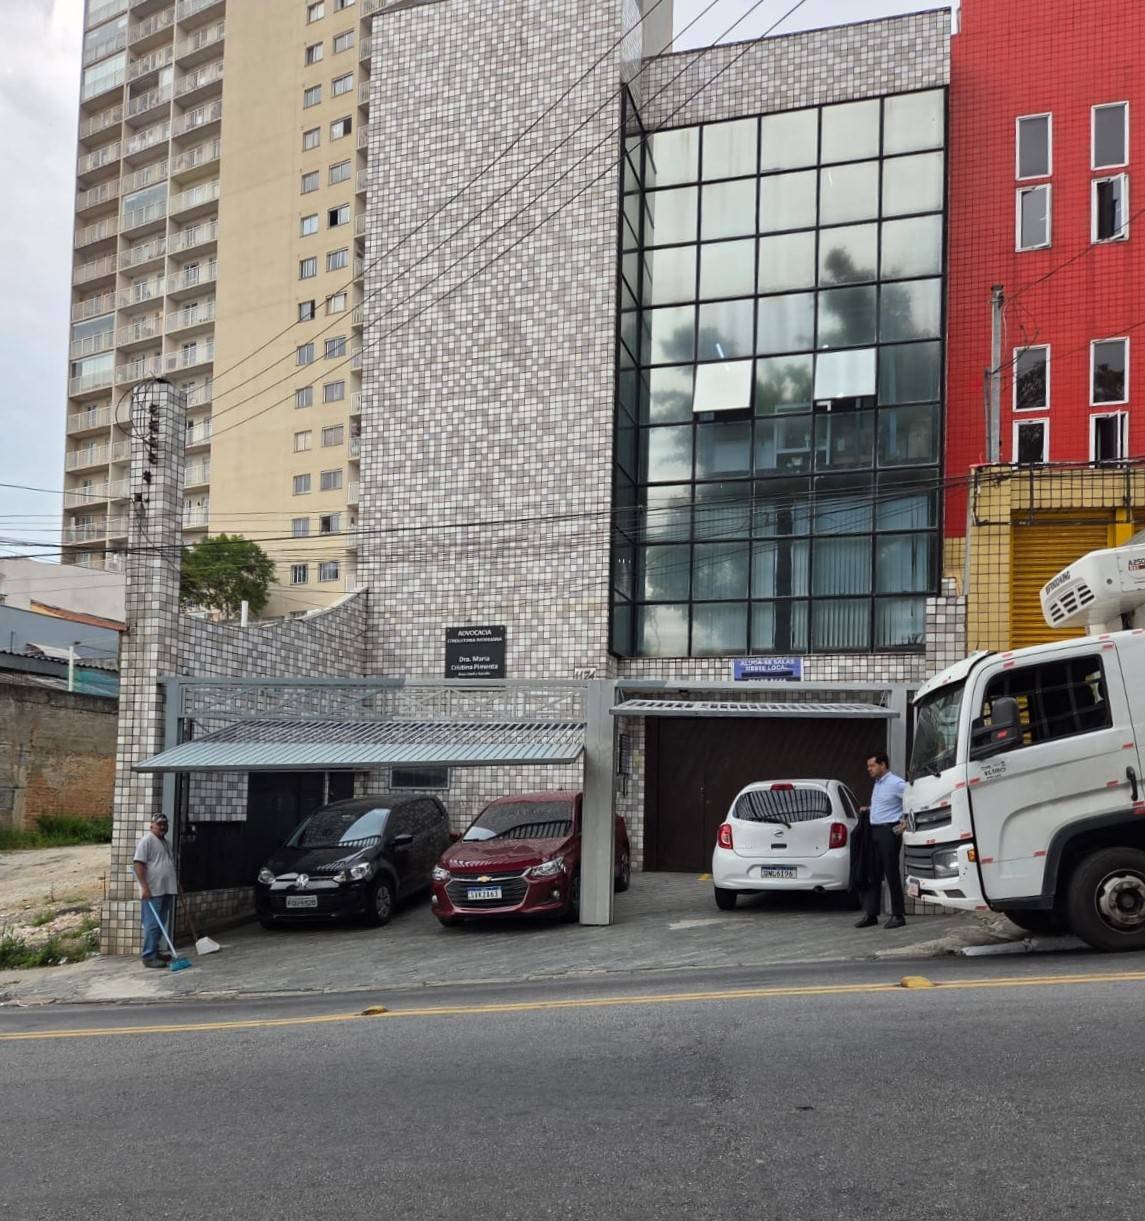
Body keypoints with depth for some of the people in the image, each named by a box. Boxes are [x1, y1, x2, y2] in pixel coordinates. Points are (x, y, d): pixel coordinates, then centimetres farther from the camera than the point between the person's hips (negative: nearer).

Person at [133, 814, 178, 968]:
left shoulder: (165, 842, 19)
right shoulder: (147, 840, -9)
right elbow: (138, 863, -17)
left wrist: (175, 882, 26)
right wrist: (144, 887, -22)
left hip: (166, 890, 9)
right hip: (152, 891, -9)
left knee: (161, 924, 13)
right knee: (152, 924, -9)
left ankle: (156, 950, 23)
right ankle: (149, 957, -7)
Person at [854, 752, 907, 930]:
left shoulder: (896, 783, -11)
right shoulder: (877, 784, 17)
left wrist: (906, 823, -15)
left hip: (889, 831, -9)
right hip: (873, 831, 9)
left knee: (892, 874, -4)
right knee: (873, 874, 7)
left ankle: (897, 915, 2)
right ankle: (871, 914, 10)